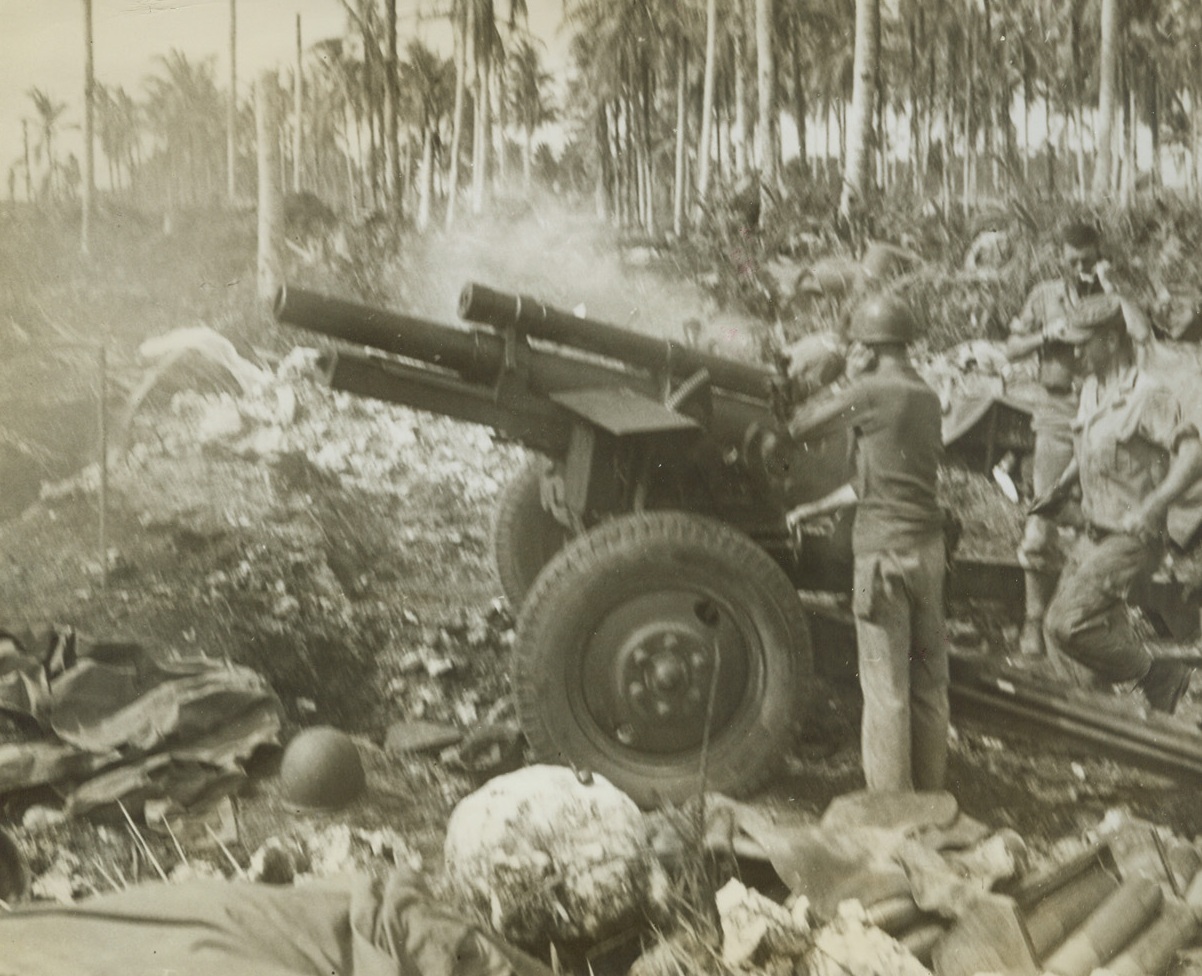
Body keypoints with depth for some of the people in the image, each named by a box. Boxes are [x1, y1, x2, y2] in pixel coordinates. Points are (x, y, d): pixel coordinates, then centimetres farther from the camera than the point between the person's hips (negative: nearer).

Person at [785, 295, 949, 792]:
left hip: (884, 551, -7)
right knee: (929, 681, 13)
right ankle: (930, 794, 23)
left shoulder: (873, 392, -11)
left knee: (885, 686, -1)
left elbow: (800, 427, -3)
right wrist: (816, 508, 23)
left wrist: (847, 385, 9)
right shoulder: (927, 397, 13)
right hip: (929, 546, 7)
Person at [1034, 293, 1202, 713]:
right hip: (1094, 534, 9)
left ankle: (1155, 677, 2)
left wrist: (1152, 508, -33)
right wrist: (1060, 489, 22)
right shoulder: (1092, 389, 10)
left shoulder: (1148, 394, -18)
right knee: (1058, 628, 9)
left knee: (1069, 623, -18)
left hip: (1131, 540, -9)